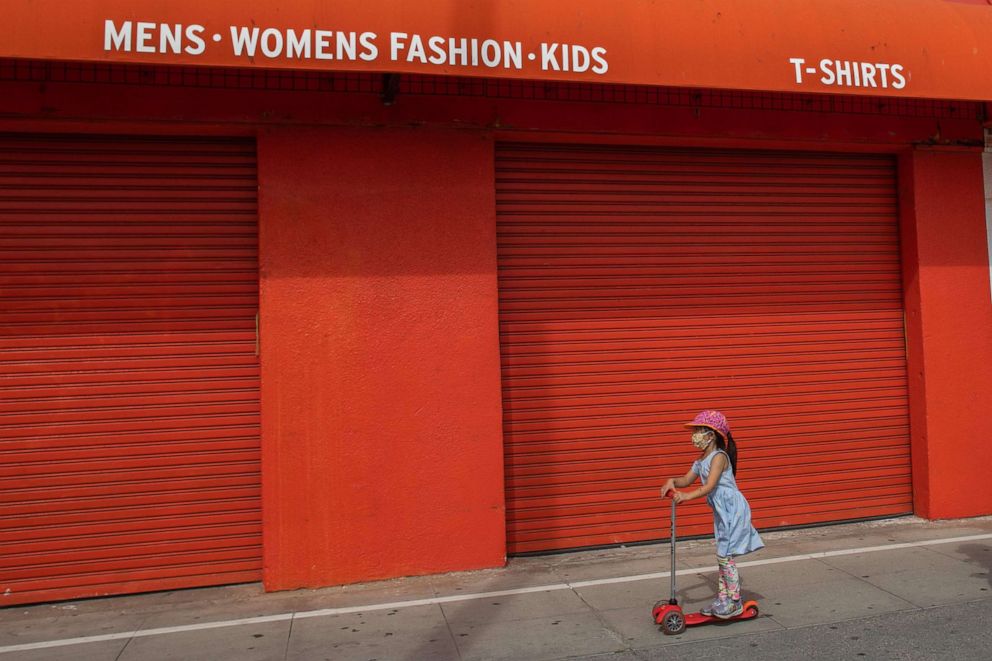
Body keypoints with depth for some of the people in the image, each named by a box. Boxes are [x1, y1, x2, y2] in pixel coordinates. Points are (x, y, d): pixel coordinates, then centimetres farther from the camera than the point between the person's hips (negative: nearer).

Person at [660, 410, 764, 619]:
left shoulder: (719, 457, -20)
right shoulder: (701, 460, 8)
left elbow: (709, 486, -30)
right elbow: (687, 479, 12)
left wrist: (687, 496, -39)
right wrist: (672, 481, -8)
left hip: (733, 509, -9)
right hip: (722, 511, 9)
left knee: (725, 555, -5)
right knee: (722, 556, 14)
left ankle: (735, 602, 6)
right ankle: (723, 598, 23)